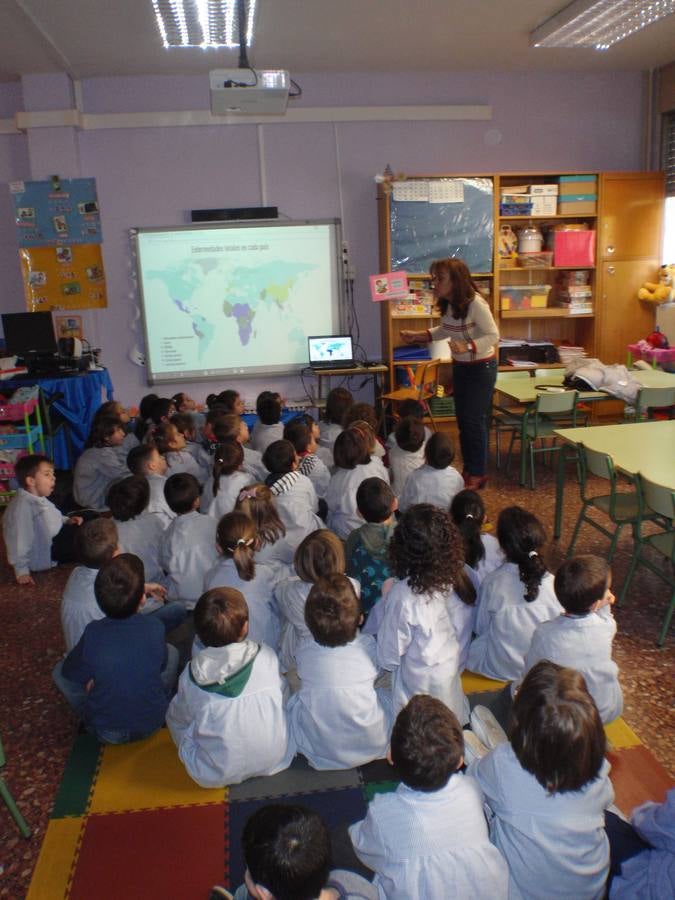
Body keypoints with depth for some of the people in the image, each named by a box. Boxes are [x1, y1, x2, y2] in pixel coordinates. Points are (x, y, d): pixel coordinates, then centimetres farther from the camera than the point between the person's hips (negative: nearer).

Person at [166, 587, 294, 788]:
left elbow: (180, 717, 2)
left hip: (216, 776, 0)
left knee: (173, 715, 17)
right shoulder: (267, 657, -15)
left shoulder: (190, 677, -15)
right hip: (276, 761, 1)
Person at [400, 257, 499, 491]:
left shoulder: (475, 303, -24)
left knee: (474, 420, -3)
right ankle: (468, 469, 26)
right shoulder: (447, 304, -1)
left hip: (481, 368, -8)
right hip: (459, 367, 8)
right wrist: (416, 336, 7)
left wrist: (467, 346, -37)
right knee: (463, 420, 13)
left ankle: (478, 474, 11)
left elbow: (494, 336, -23)